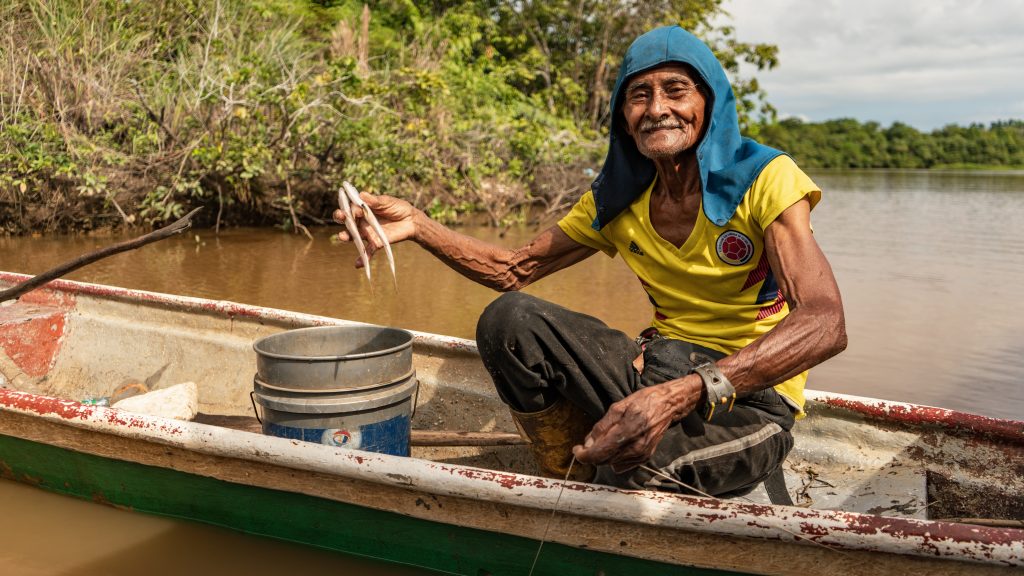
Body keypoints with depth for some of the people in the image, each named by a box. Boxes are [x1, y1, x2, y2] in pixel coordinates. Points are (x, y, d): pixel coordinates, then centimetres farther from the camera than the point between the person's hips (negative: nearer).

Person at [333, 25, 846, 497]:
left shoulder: (765, 179, -13)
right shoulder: (616, 202, 4)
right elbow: (512, 269, 9)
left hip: (753, 401, -5)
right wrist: (417, 225, -8)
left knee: (630, 471, -38)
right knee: (507, 320, -17)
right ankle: (580, 486, -1)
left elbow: (823, 324, -27)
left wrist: (682, 394, -42)